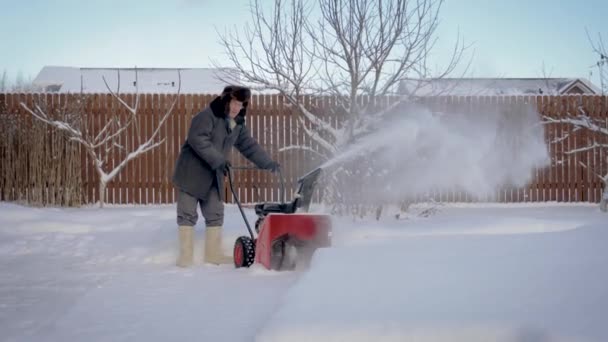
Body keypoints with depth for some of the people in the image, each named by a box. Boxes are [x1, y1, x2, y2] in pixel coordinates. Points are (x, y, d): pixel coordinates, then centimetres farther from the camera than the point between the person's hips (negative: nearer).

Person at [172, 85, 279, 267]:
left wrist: (268, 162, 9)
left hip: (214, 176, 8)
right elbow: (198, 139, -28)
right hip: (192, 172, -8)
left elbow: (249, 145, 16)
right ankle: (185, 255, 0)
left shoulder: (238, 125, 9)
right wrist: (218, 160, -32)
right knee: (188, 214, -4)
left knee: (215, 214, 7)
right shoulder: (207, 116, -17)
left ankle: (213, 253, 13)